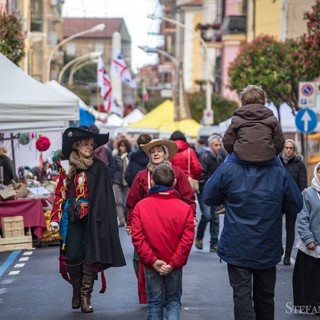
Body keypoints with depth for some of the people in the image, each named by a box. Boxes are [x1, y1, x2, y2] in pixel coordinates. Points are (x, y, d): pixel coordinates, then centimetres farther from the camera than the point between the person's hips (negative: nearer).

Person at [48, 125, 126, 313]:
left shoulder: (100, 168, 2)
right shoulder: (67, 167, 5)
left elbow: (105, 198, 0)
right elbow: (60, 194, 5)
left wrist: (101, 218, -8)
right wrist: (55, 219, -3)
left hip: (92, 218, -1)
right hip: (73, 218, 1)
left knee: (91, 256, -2)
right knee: (73, 256, -2)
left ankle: (86, 296, 6)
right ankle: (77, 290, 20)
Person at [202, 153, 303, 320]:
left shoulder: (228, 169, -14)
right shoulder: (280, 172, -10)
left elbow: (208, 198, -1)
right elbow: (296, 206, 0)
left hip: (237, 248, -2)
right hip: (268, 249, 2)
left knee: (242, 294, 0)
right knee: (265, 296, 17)